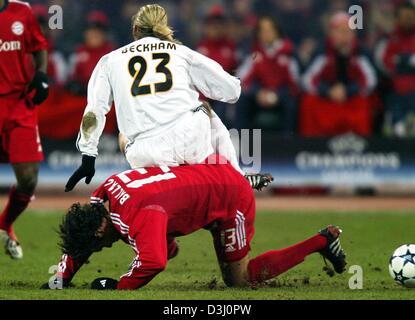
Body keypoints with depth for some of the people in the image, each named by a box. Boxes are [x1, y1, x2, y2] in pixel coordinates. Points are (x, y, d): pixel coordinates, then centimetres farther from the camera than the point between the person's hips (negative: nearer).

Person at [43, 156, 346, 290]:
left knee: (240, 279, 3)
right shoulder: (104, 193, -7)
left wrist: (118, 286, -34)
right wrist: (60, 280, 0)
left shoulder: (141, 214, -34)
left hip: (233, 196, -9)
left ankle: (322, 241, 7)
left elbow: (153, 262, -48)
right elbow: (79, 238, 8)